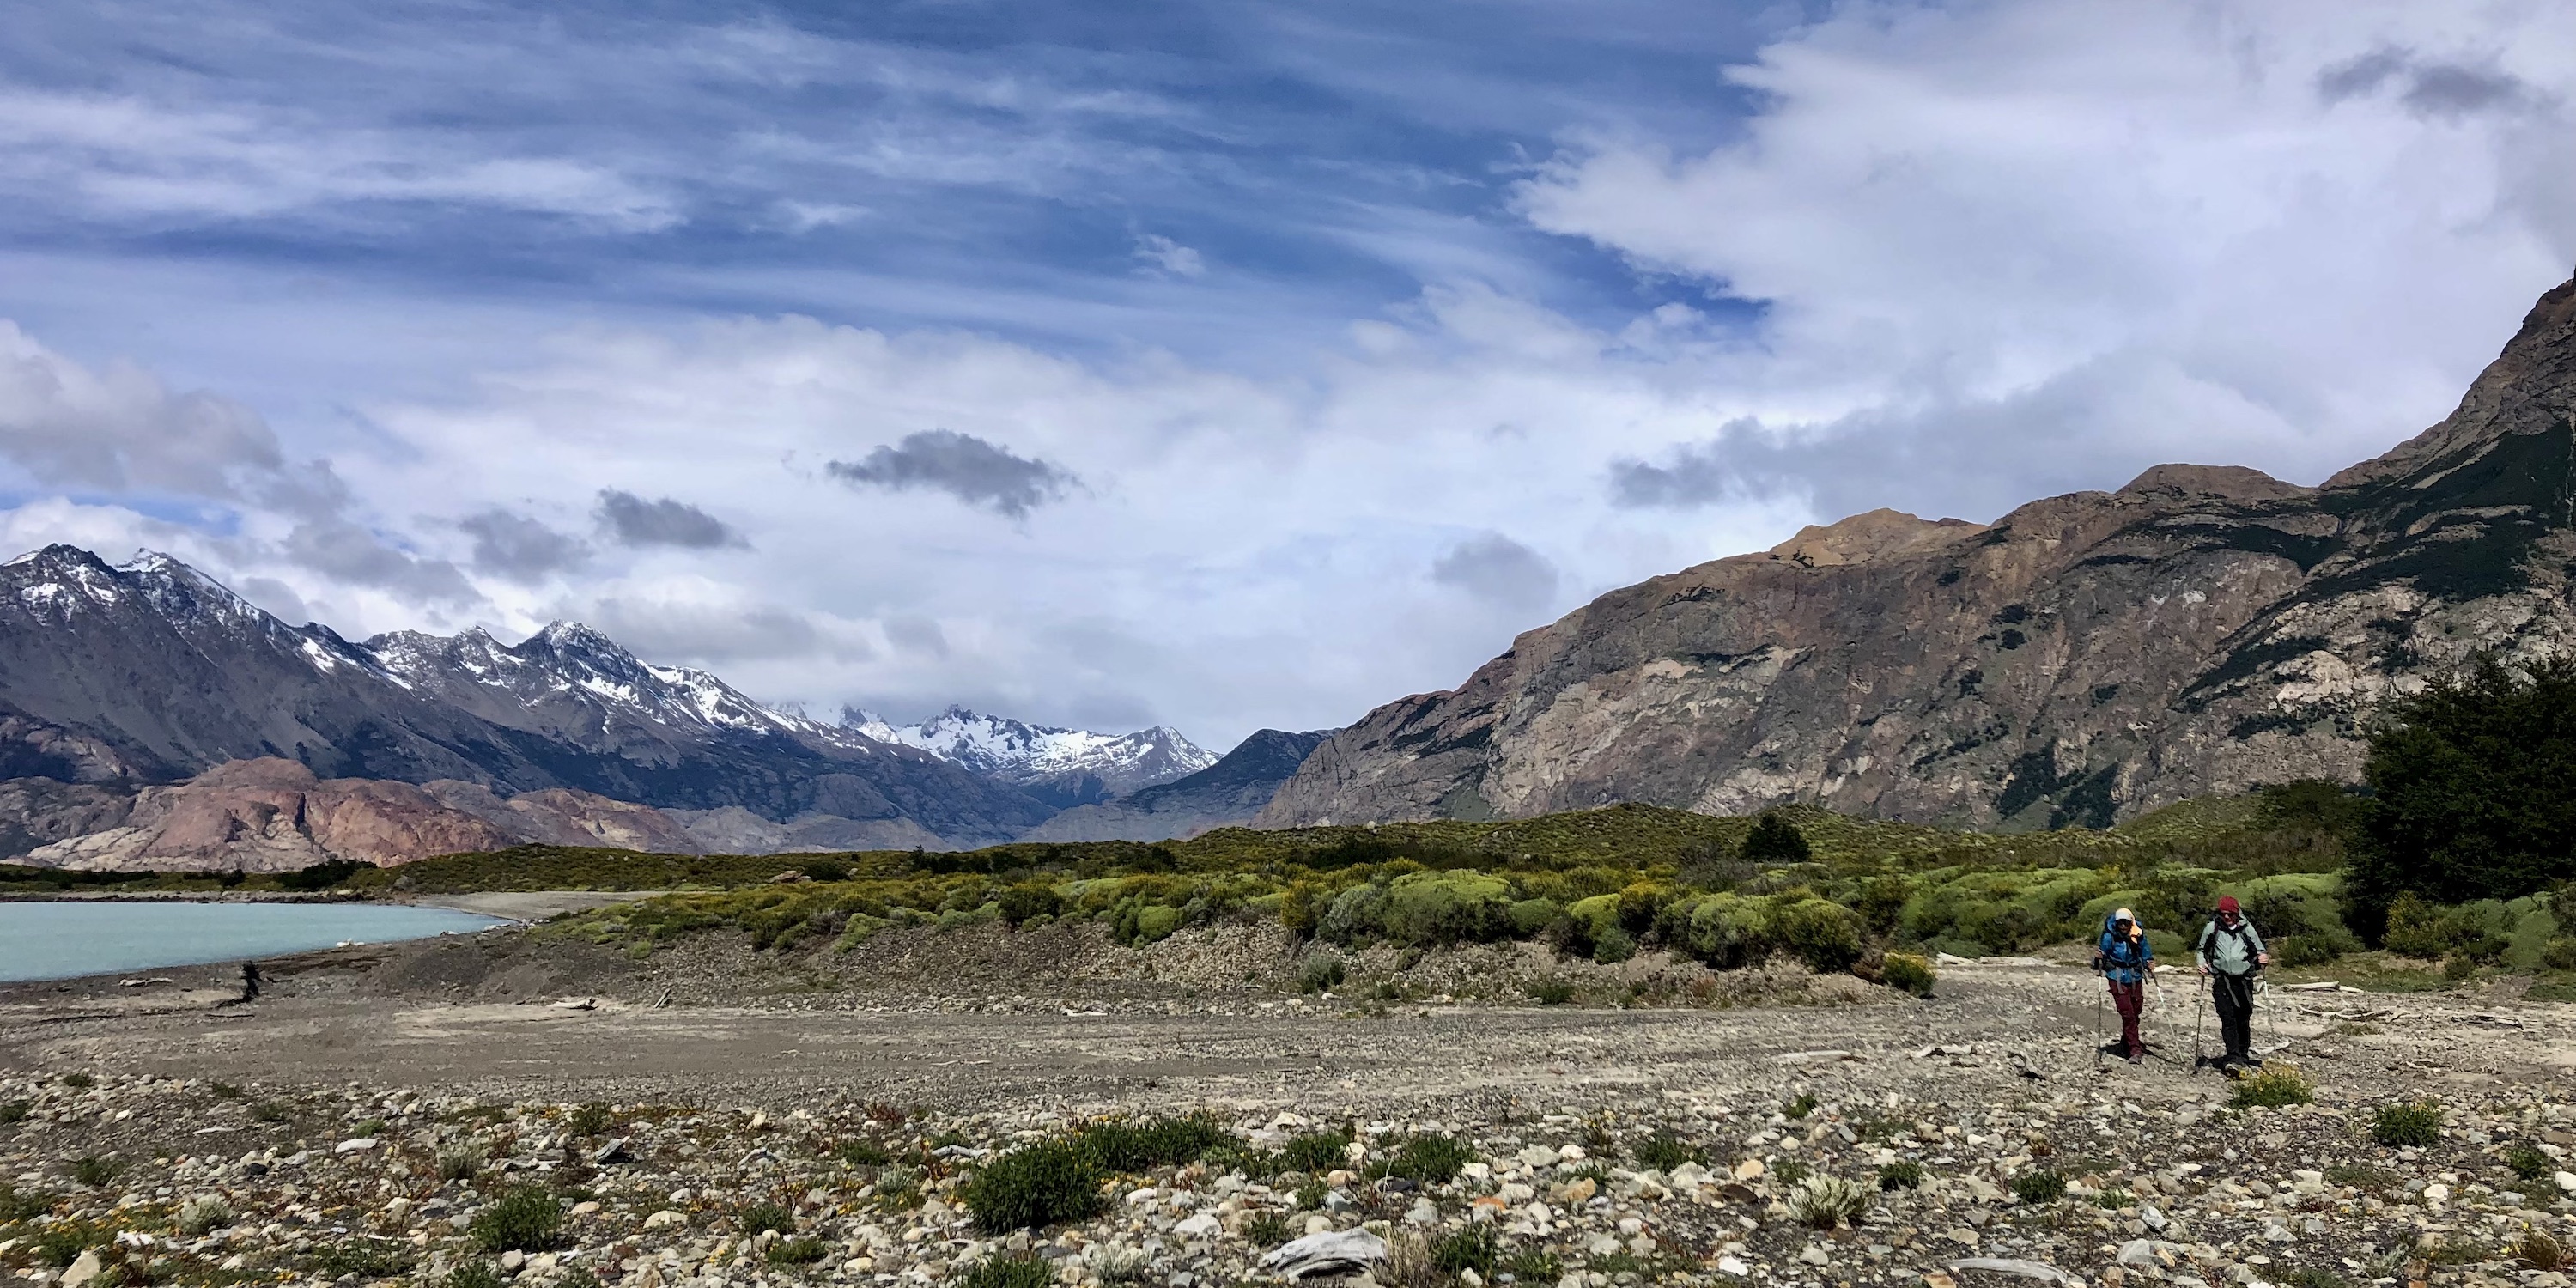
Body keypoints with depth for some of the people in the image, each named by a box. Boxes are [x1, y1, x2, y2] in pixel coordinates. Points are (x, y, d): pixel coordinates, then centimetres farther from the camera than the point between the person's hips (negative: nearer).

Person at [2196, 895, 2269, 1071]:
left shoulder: (2247, 929, 2)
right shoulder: (2212, 928, 3)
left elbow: (2259, 951, 13)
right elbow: (2201, 950, 17)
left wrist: (2263, 959, -9)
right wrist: (2202, 963, -1)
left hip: (2243, 979, 1)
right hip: (2221, 979, -1)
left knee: (2243, 1020, 7)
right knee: (2228, 1018, -12)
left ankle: (2244, 1055, 20)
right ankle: (2233, 1057, -15)